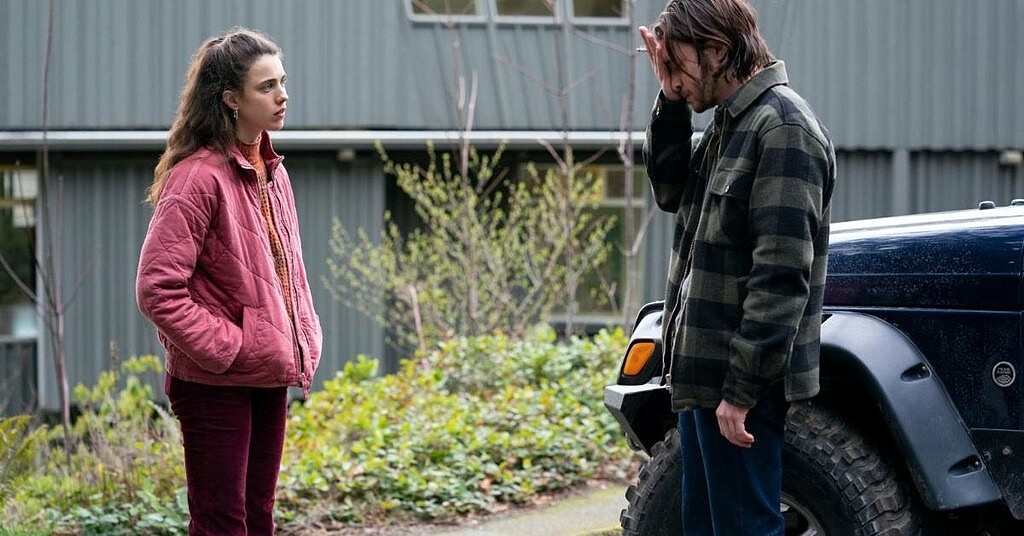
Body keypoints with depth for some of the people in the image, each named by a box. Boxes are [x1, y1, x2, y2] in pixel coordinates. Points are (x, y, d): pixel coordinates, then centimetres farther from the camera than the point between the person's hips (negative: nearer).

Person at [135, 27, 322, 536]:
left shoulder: (271, 172, 11)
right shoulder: (199, 177, -16)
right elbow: (156, 289, -20)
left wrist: (305, 339, 8)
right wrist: (224, 348, -18)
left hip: (269, 378, 8)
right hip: (216, 384, -8)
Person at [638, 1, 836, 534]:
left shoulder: (783, 128, -18)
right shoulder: (731, 121, 12)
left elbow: (782, 274, -22)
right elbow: (672, 191, 20)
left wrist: (740, 387, -24)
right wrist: (671, 102, 5)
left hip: (740, 383, -10)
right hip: (705, 372, 10)